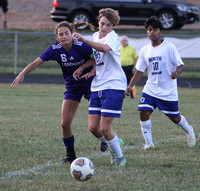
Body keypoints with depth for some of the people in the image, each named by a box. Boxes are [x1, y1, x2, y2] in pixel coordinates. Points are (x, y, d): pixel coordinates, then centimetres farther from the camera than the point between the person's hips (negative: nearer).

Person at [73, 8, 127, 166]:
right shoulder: (96, 36, 13)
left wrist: (84, 40, -48)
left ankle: (119, 157, 12)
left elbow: (105, 48, -37)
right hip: (97, 87, 8)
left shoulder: (112, 36, -12)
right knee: (93, 127, 3)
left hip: (113, 86, -8)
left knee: (105, 128, -10)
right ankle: (115, 143, 31)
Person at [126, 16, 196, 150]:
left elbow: (180, 65, -10)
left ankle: (189, 130, 38)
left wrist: (176, 72, -33)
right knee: (144, 112, -15)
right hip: (150, 89, 4)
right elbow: (140, 71, 10)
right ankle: (149, 143, -4)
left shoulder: (169, 47, -9)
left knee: (174, 118, 5)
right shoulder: (145, 50, 5)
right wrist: (130, 86, 1)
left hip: (168, 91, -4)